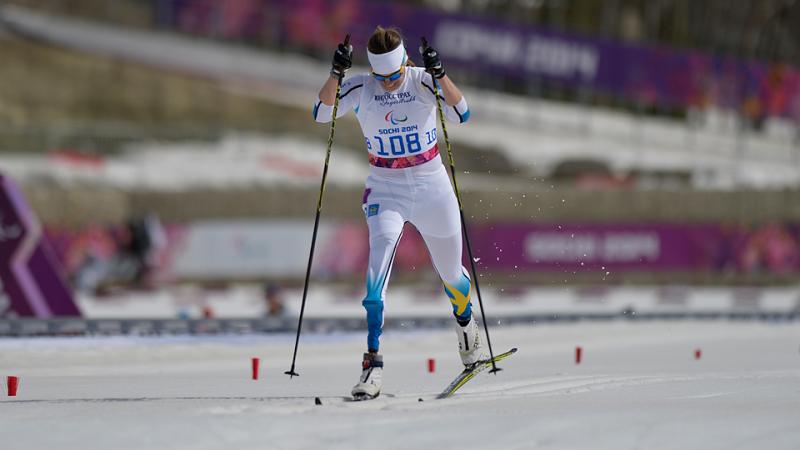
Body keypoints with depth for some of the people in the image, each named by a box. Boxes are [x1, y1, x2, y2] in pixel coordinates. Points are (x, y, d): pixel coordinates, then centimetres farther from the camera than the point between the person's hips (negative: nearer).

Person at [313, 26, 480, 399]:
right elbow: (322, 113, -20)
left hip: (432, 188, 1)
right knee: (379, 262, -24)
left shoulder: (423, 81, -10)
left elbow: (460, 114, -23)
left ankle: (466, 325, 51)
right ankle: (373, 362, -26)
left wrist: (438, 74, -36)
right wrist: (336, 73, -32)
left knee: (451, 273, 17)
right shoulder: (361, 88, -8)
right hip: (385, 190, -1)